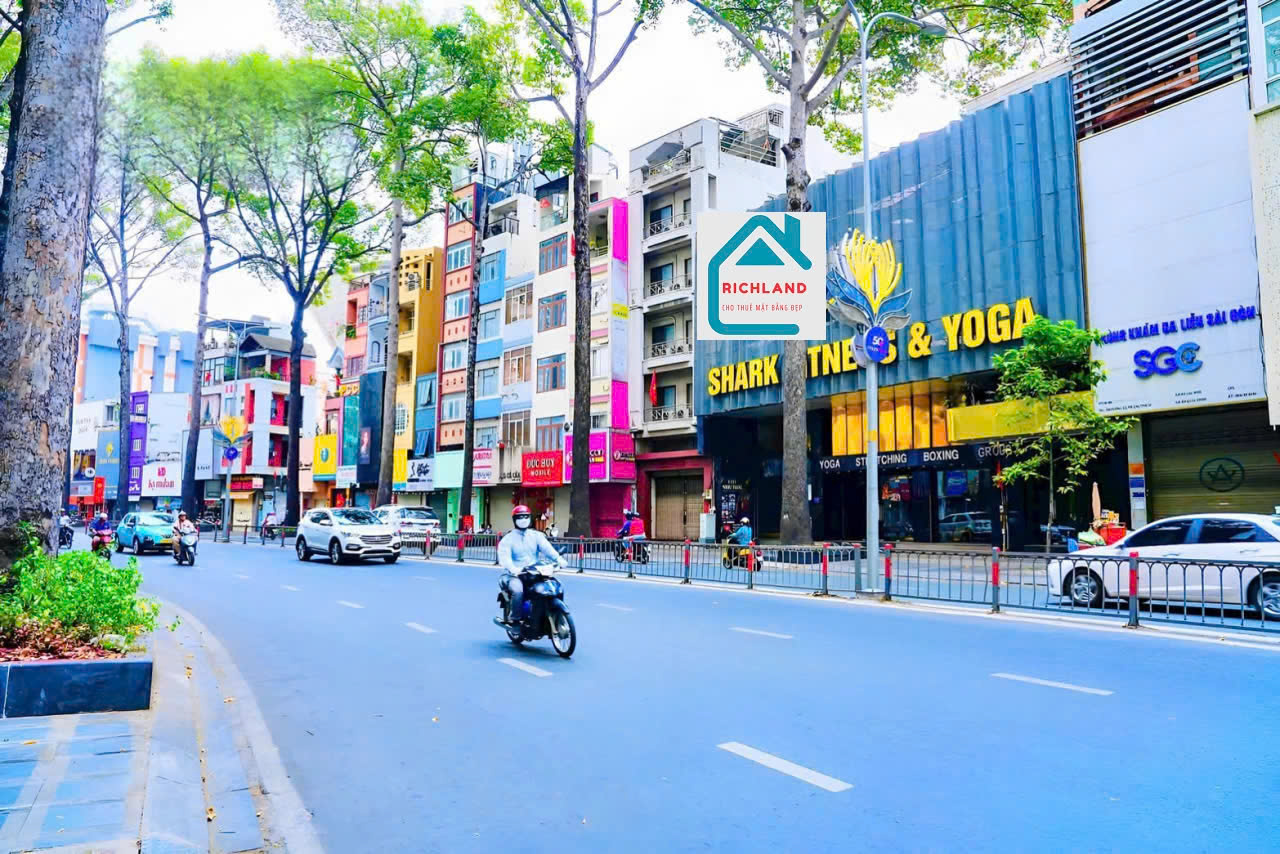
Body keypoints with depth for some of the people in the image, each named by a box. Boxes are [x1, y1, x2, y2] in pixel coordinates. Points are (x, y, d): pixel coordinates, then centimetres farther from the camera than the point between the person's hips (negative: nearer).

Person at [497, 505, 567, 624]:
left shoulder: (536, 535, 14)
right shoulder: (508, 539, 5)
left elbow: (547, 548, -4)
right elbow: (504, 556, -13)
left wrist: (559, 559, -25)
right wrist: (512, 568, -35)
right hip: (517, 575, -3)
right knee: (518, 590, -33)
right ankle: (513, 618, -12)